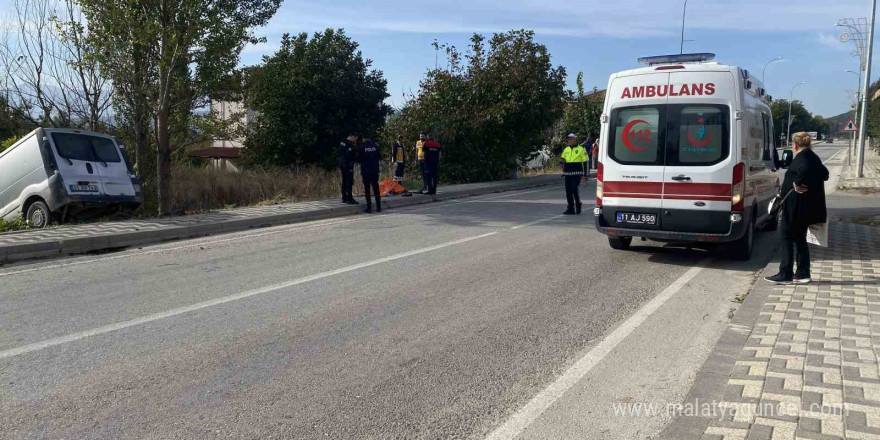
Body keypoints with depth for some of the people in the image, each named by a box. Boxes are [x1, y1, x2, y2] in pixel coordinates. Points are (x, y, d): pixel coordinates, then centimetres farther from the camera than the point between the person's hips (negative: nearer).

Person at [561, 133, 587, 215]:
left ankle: (578, 206, 6)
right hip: (567, 173, 6)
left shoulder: (581, 149, 0)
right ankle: (570, 209, 12)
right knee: (568, 191, 5)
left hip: (577, 173, -6)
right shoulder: (566, 150, 16)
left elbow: (585, 161, 0)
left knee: (575, 190, -11)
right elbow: (563, 159, 30)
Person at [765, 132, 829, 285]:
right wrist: (809, 183, 10)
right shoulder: (813, 157, 13)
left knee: (786, 238, -2)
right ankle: (803, 274, 19)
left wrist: (797, 183, -24)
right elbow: (825, 174, 18)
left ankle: (785, 275, 0)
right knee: (800, 239, 16)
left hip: (796, 207, -9)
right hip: (806, 207, 9)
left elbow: (805, 170, -35)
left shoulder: (801, 158, -15)